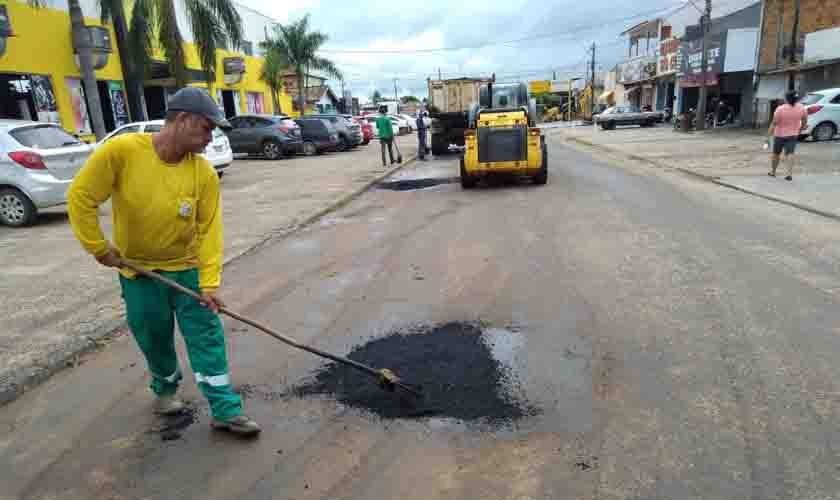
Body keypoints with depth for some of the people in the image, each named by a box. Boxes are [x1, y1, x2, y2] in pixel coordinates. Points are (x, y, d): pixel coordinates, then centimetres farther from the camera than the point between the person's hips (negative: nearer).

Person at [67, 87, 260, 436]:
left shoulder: (205, 173, -14)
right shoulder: (122, 150, -19)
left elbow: (210, 229, -14)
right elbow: (81, 197, -12)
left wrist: (209, 282, -18)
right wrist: (98, 247, -10)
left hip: (188, 268, 1)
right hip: (139, 270, -1)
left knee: (208, 338, 0)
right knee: (154, 339, 15)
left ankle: (226, 411, 10)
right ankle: (165, 390, 44)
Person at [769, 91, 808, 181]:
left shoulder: (780, 109, -16)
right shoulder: (801, 108, -2)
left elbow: (774, 123, -16)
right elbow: (805, 121, 6)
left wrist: (770, 134, -8)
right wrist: (799, 130, 20)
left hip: (780, 135, -2)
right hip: (793, 135, 3)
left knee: (776, 153, 13)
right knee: (790, 154, -2)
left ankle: (772, 172, 25)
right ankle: (790, 174, -13)